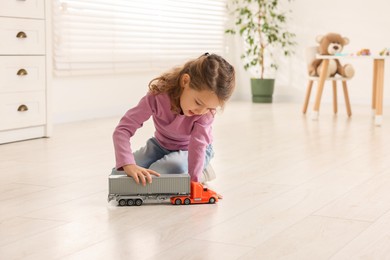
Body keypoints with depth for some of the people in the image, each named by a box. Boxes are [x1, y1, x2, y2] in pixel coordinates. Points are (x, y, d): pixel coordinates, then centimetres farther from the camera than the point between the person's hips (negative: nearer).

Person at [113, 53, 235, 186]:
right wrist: (128, 164, -53)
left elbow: (198, 145, -36)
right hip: (160, 145, 3)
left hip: (190, 150, -3)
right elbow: (123, 129, -36)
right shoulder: (158, 96, -33)